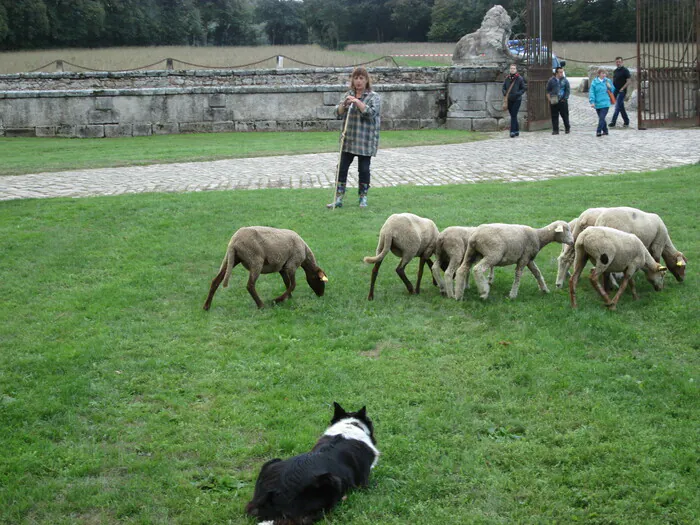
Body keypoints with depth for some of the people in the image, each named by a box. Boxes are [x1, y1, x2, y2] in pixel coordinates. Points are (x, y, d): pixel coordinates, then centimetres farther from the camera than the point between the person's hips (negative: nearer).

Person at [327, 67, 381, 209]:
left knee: (364, 169, 2)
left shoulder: (373, 97, -2)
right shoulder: (348, 95, 10)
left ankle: (363, 198, 17)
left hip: (365, 141, -4)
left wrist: (357, 101, -23)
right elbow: (338, 113, 4)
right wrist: (344, 104, -16)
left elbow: (371, 113, -17)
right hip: (348, 140, 4)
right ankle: (339, 198, 5)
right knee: (342, 168, 1)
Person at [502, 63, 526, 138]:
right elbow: (504, 87, 17)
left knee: (513, 115, -11)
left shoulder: (519, 78, -4)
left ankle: (513, 131, -12)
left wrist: (518, 93, -16)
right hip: (509, 100, 5)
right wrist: (504, 93, -4)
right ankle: (517, 130, 21)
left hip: (517, 100, -5)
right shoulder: (507, 78, 7)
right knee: (513, 116, 11)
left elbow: (524, 88, -1)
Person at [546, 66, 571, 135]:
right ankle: (555, 130, 8)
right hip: (553, 102, 1)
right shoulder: (551, 80, 5)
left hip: (562, 101, -1)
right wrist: (549, 98, -2)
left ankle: (567, 129, 15)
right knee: (554, 116, 2)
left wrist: (565, 98, -5)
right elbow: (548, 91, 10)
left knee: (565, 115, 2)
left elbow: (568, 91, 5)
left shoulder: (565, 80, 3)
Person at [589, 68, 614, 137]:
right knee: (601, 118, 12)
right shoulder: (594, 82, -2)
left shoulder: (608, 81, 3)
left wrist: (609, 87, -6)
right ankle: (605, 131, 26)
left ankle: (598, 131, -11)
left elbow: (612, 90, 16)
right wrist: (592, 102, -15)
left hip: (605, 103, -1)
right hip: (597, 104, 1)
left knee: (602, 118, -13)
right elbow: (591, 92, -6)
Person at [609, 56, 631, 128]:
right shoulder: (615, 71, 14)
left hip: (621, 91, -7)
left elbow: (629, 81, -12)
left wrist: (622, 88, -18)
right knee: (621, 107, 11)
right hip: (615, 91, 7)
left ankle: (613, 122, -15)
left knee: (618, 106, -12)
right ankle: (626, 122, 20)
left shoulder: (625, 70, -8)